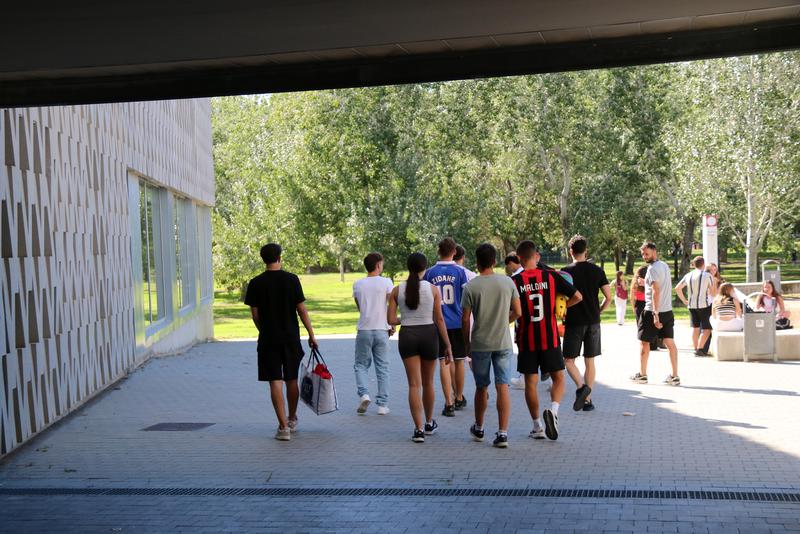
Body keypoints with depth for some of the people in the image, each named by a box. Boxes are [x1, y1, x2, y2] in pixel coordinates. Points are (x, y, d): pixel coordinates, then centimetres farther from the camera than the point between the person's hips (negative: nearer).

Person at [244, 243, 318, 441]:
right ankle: (292, 420, 32)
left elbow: (255, 315, 1)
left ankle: (283, 427, -8)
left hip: (268, 339, -1)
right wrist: (311, 335, 3)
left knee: (275, 382, -2)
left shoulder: (256, 283, -3)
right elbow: (302, 310, -4)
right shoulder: (292, 280, -4)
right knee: (291, 380, 16)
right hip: (291, 338, 1)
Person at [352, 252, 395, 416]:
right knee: (382, 367, 7)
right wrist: (392, 325, 2)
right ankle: (382, 405, 8)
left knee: (361, 365, 13)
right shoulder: (386, 282, -4)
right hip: (381, 330, -1)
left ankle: (364, 393, -10)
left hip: (364, 330, 1)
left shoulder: (357, 284, 5)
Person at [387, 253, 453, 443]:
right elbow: (439, 320, -5)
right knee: (428, 383, 17)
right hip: (429, 334, 0)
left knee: (414, 384, 3)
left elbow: (391, 320, -3)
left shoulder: (397, 290, -1)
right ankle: (429, 424, 33)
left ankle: (419, 429, -5)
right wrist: (448, 346, -1)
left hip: (407, 336, 0)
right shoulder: (433, 289, -4)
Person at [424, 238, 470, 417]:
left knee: (444, 362, 1)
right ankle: (459, 398, 29)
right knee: (458, 361, 13)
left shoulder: (429, 273, 1)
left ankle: (449, 403, -5)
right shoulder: (460, 271, -3)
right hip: (458, 322, 0)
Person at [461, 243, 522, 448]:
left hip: (480, 344, -1)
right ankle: (502, 433, -6)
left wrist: (467, 344, 7)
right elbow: (517, 312, 3)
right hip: (503, 343, 1)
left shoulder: (471, 286, -8)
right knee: (503, 387, 0)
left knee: (481, 388, 14)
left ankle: (478, 429, 30)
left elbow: (465, 319, -6)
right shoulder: (507, 282, -1)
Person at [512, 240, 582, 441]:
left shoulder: (514, 282, -7)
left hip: (527, 340, 0)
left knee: (530, 382, 9)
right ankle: (553, 410, -15)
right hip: (550, 338, 0)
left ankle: (537, 426, 12)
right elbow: (577, 297, 0)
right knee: (558, 378, 11)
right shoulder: (551, 277, -4)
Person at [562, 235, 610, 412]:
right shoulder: (597, 271, 2)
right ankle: (587, 400, 12)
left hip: (574, 322, -3)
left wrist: (563, 314, 9)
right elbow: (609, 297, 1)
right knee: (590, 361, 10)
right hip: (593, 322, 3)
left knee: (569, 359, 8)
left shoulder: (566, 272, -6)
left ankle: (581, 386, -16)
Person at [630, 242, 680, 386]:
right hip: (668, 310, 8)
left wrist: (655, 314, -24)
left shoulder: (653, 268, -15)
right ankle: (674, 376, 4)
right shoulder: (665, 266, 12)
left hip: (653, 311, -8)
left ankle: (642, 374, 14)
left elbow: (656, 291, -22)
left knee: (644, 342, 6)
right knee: (670, 343, 5)